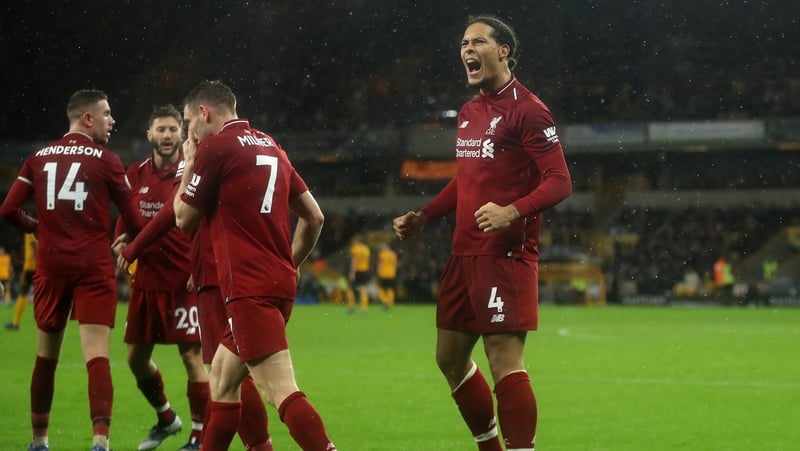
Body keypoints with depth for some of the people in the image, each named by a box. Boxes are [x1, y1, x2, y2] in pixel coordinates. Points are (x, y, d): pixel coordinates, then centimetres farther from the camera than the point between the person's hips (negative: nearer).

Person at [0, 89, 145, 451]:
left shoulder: (39, 158, 7)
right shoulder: (105, 160, -3)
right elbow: (133, 221, -1)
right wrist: (131, 243, 21)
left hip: (50, 265, 4)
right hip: (93, 266, -4)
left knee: (46, 355, 15)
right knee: (97, 355, -8)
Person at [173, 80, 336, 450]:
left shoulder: (214, 147, -6)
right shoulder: (270, 147, 17)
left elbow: (184, 218, 2)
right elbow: (314, 216, 17)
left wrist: (189, 164, 15)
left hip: (249, 288, -9)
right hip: (280, 283, 9)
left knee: (282, 391, -17)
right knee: (223, 375, 22)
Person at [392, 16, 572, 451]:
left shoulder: (526, 109, -10)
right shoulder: (468, 113, 16)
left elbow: (559, 181, -16)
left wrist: (513, 212, -30)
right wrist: (423, 216, 18)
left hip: (507, 256, -9)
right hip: (464, 254, 9)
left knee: (505, 361, -12)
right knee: (450, 357, 15)